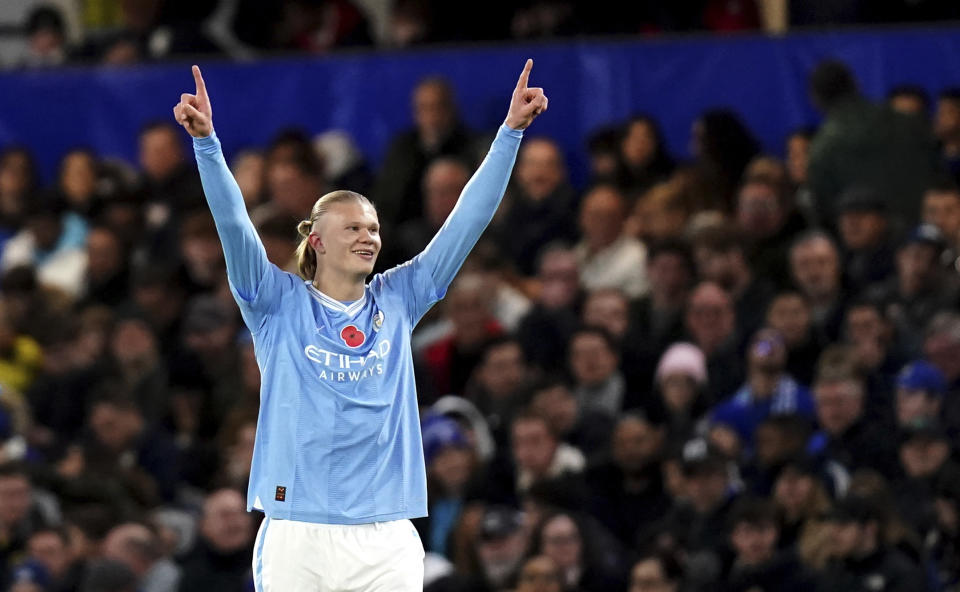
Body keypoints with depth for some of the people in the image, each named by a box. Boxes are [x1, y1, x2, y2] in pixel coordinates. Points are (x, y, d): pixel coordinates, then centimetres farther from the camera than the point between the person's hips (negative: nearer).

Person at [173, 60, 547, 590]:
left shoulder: (397, 302, 11)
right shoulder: (280, 304, 4)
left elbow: (467, 221, 10)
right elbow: (233, 223, -7)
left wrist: (511, 131, 6)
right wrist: (205, 141, -20)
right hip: (296, 536, -3)